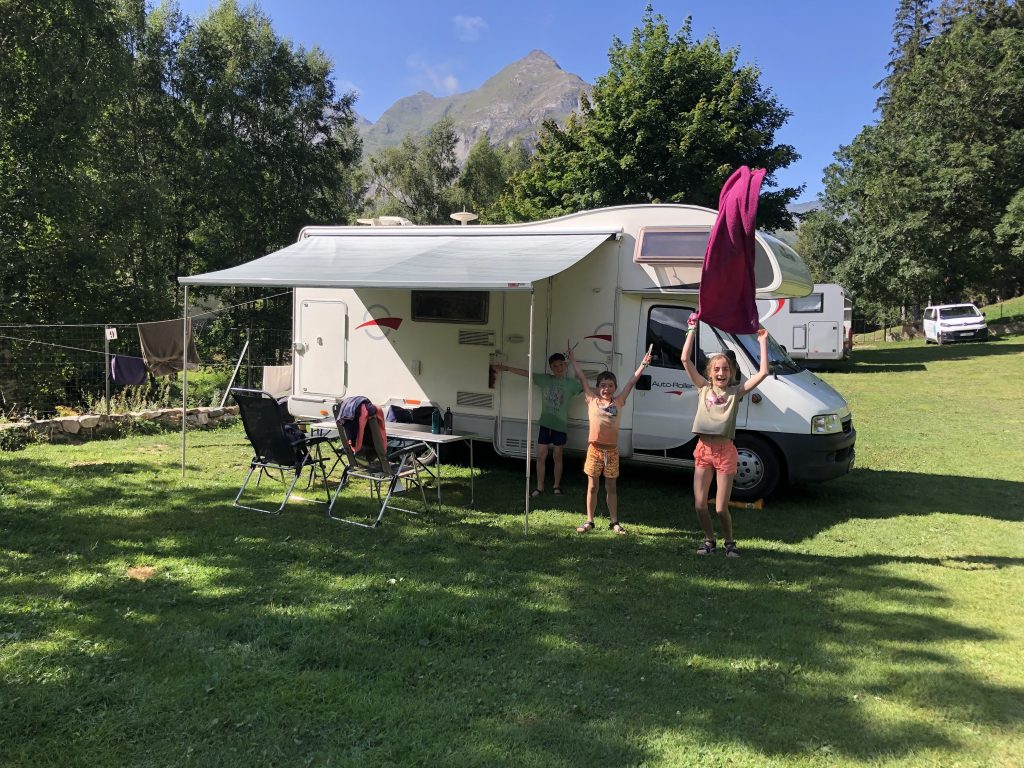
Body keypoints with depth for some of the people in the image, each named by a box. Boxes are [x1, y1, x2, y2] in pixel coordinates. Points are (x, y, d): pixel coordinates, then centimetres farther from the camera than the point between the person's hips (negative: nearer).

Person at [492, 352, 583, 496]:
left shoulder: (571, 384, -3)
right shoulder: (544, 379, 3)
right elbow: (526, 373, 5)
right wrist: (506, 368, 6)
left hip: (560, 426, -2)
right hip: (545, 424, 2)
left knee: (557, 457, 7)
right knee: (541, 456, 3)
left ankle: (556, 486, 22)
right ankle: (539, 486, 14)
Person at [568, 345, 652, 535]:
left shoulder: (618, 402, 5)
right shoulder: (592, 400, 1)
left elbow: (632, 382, 6)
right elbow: (582, 378, 4)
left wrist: (644, 364, 7)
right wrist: (572, 360, 7)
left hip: (611, 450, 1)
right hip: (595, 448, -1)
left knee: (611, 488, 11)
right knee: (593, 487, 7)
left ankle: (614, 522, 19)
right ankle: (589, 521, 15)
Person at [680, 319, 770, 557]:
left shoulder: (736, 392, 2)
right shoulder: (703, 388, 5)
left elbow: (763, 372, -7)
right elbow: (685, 359, -2)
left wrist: (762, 342, -5)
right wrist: (692, 330, -2)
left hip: (725, 451, -2)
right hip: (703, 450, 2)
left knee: (721, 508, -1)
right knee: (700, 505, 2)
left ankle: (729, 542, 24)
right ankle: (709, 540, 27)